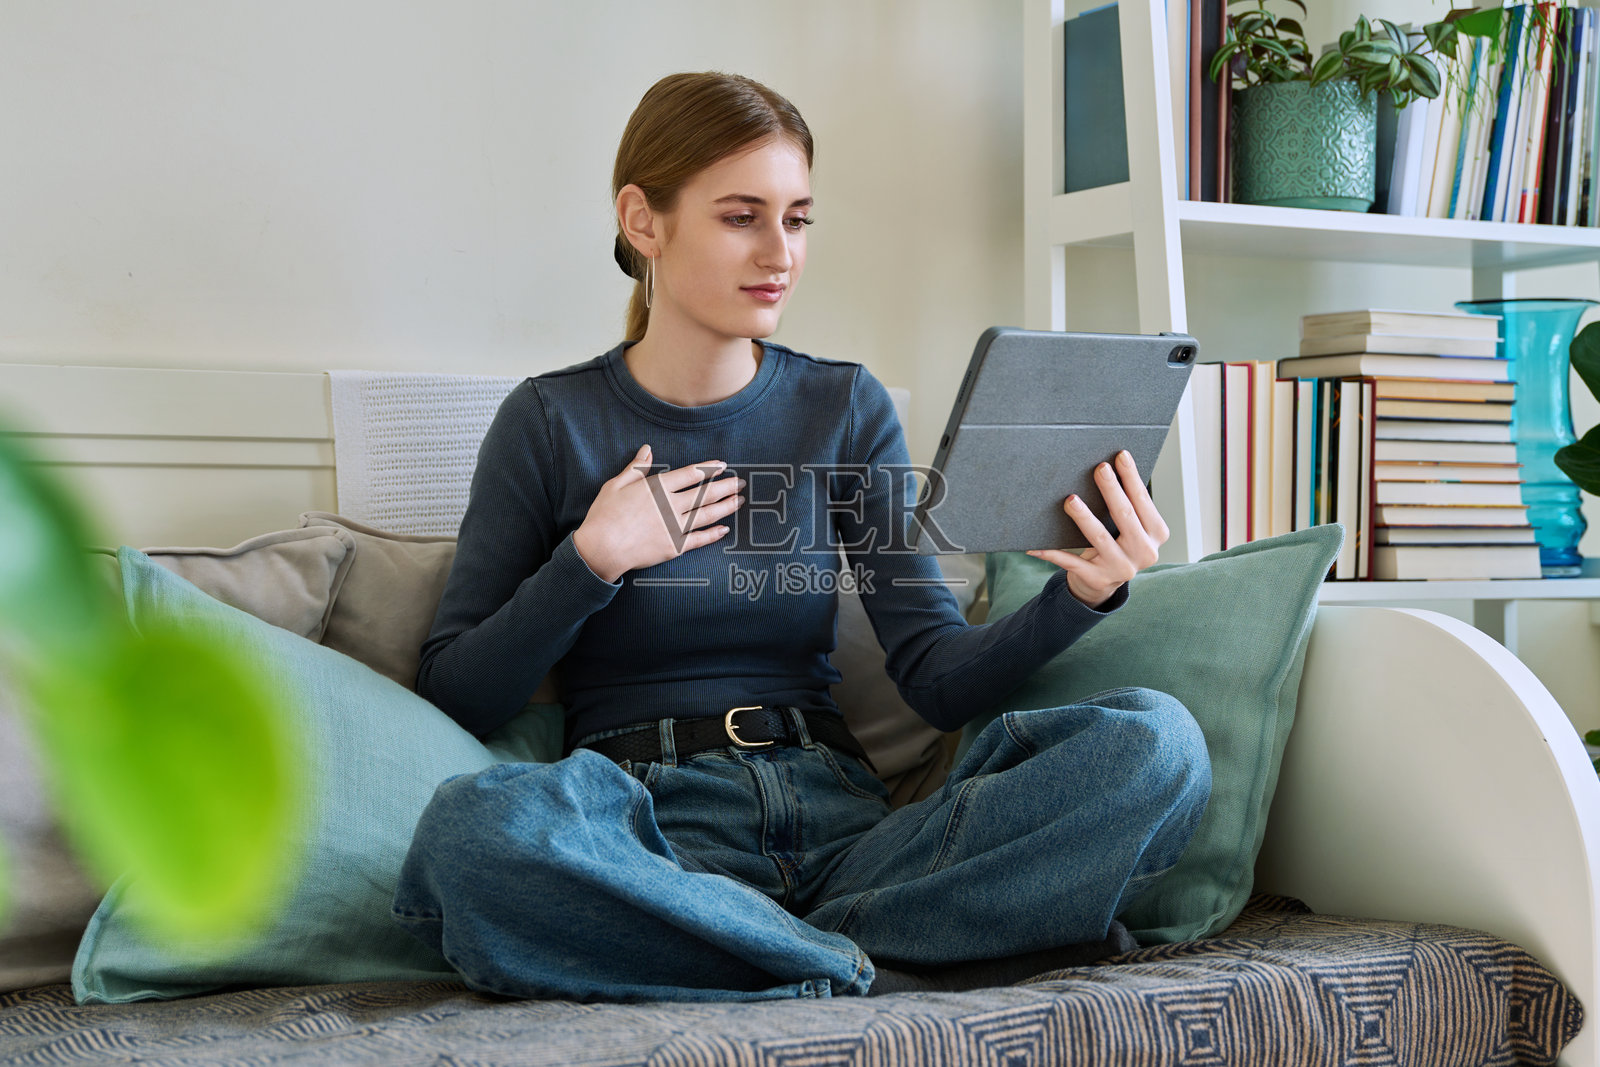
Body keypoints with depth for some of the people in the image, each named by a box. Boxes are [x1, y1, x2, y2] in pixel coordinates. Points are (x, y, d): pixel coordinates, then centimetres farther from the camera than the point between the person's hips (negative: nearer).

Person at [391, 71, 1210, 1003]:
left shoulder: (847, 410, 11)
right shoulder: (552, 424, 4)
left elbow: (939, 673, 3)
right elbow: (453, 700, 3)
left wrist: (1083, 595, -14)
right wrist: (592, 562, -8)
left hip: (839, 822, 3)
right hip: (657, 836, -2)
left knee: (1155, 742, -19)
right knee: (476, 825, -37)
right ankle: (882, 973, -23)